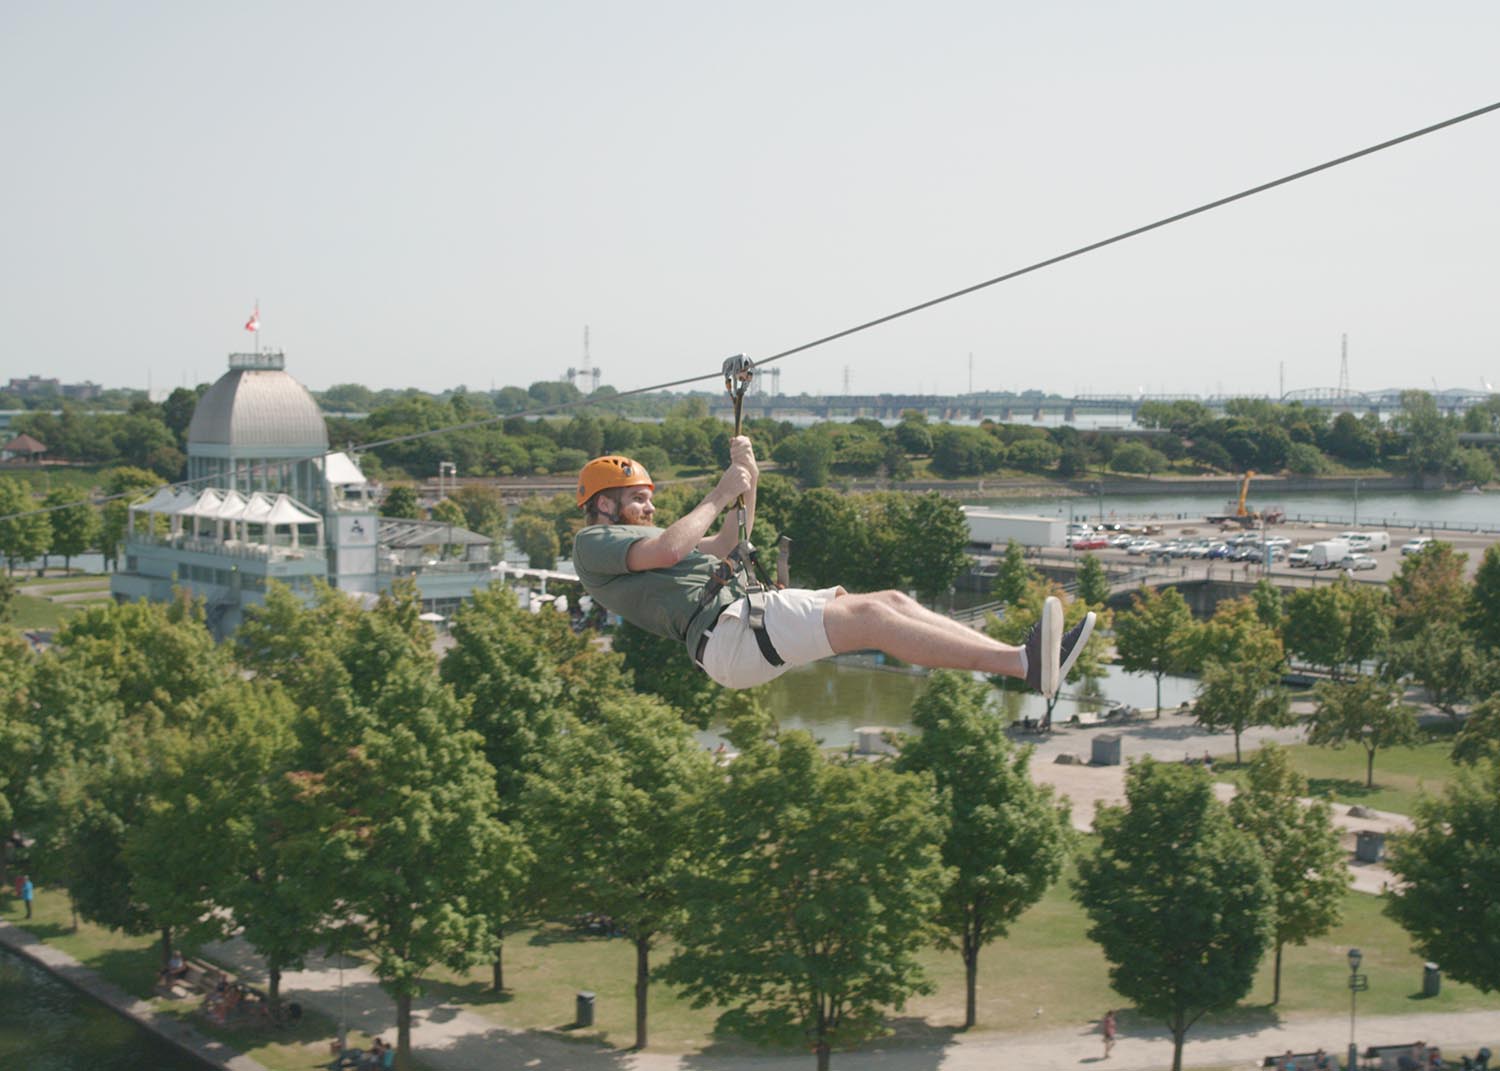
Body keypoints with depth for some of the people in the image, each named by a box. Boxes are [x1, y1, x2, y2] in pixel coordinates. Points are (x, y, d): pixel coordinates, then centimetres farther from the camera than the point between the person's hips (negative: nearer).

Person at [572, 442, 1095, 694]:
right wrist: (718, 496, -2)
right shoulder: (593, 544, 6)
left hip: (751, 607, 10)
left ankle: (1030, 660, -17)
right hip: (727, 634, -10)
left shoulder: (634, 541, 35)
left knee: (892, 602, -6)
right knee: (869, 618, -26)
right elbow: (667, 549, -15)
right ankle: (1026, 666, -37)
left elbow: (727, 546, 40)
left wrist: (747, 482, 27)